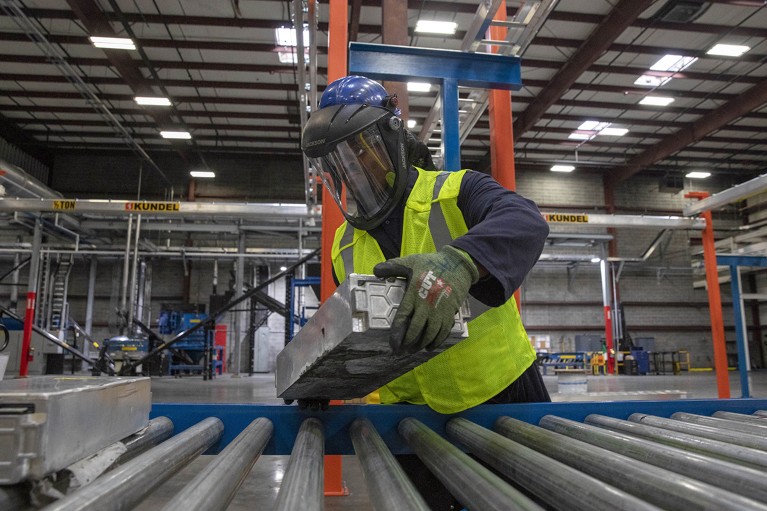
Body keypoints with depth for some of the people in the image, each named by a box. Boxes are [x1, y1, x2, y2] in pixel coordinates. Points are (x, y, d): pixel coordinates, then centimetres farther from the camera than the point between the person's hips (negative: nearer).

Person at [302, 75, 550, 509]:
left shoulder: (454, 192, -14)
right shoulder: (345, 246, 3)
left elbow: (525, 222, -35)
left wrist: (458, 262, -53)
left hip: (504, 393, -3)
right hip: (415, 411, 4)